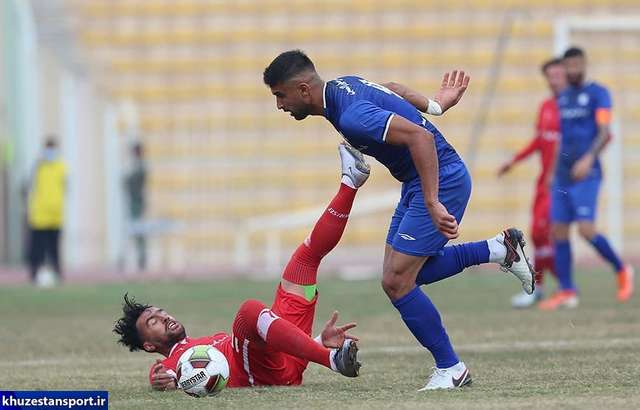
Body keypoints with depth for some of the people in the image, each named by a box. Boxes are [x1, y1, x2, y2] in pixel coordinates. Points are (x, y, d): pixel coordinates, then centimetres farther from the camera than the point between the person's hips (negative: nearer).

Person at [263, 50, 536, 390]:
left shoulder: (351, 117, -28)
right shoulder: (341, 85, 3)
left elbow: (420, 136, -36)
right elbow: (391, 88, 23)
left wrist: (433, 203, -38)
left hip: (441, 180, -10)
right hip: (417, 183, 10)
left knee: (396, 282, -10)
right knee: (403, 274, 14)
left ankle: (450, 369, 2)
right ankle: (498, 250, 20)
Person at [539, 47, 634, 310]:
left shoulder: (598, 93, -3)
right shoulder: (561, 98, 17)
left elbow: (604, 132, -13)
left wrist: (588, 158, -27)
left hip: (586, 175, -7)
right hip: (561, 176, 7)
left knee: (586, 229, -15)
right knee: (558, 231, 1)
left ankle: (622, 271, 6)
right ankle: (567, 292, 6)